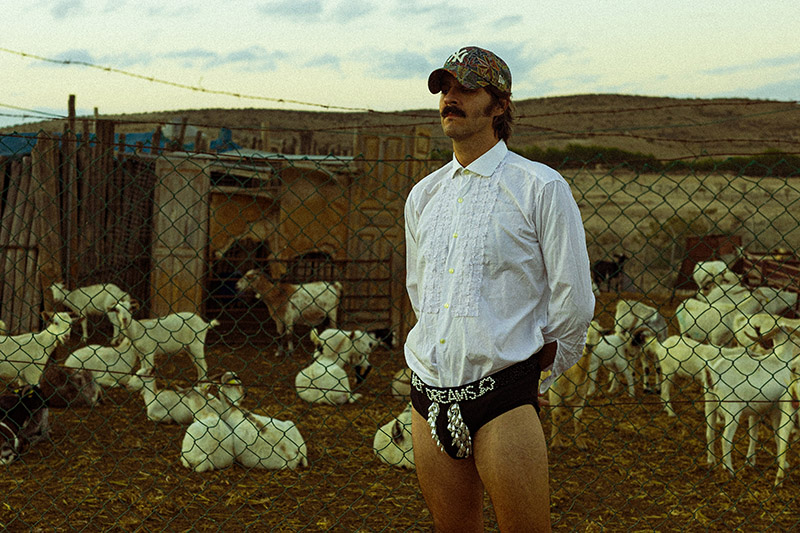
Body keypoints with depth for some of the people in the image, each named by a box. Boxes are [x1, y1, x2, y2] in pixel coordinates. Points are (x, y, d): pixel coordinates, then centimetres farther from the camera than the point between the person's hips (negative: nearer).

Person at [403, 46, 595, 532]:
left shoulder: (540, 187, -6)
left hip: (502, 395, -5)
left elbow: (574, 300, -3)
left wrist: (544, 368, 5)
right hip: (430, 393, 5)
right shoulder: (423, 195, 12)